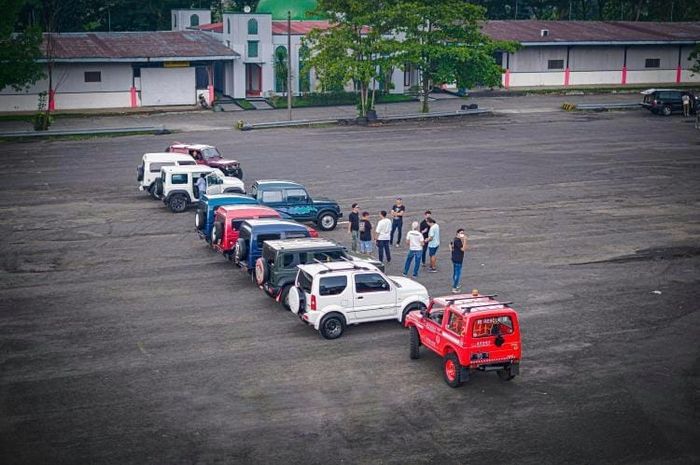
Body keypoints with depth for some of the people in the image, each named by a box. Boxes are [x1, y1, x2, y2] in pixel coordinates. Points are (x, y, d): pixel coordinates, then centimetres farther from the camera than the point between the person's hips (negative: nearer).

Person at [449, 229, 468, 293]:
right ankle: (454, 289, -2)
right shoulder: (458, 240, -23)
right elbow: (463, 249, -27)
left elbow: (450, 244, 26)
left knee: (455, 273, 22)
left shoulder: (455, 239, 8)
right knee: (457, 274, -5)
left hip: (455, 258, 10)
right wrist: (465, 240, -29)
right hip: (458, 260, -10)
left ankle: (455, 285, 37)